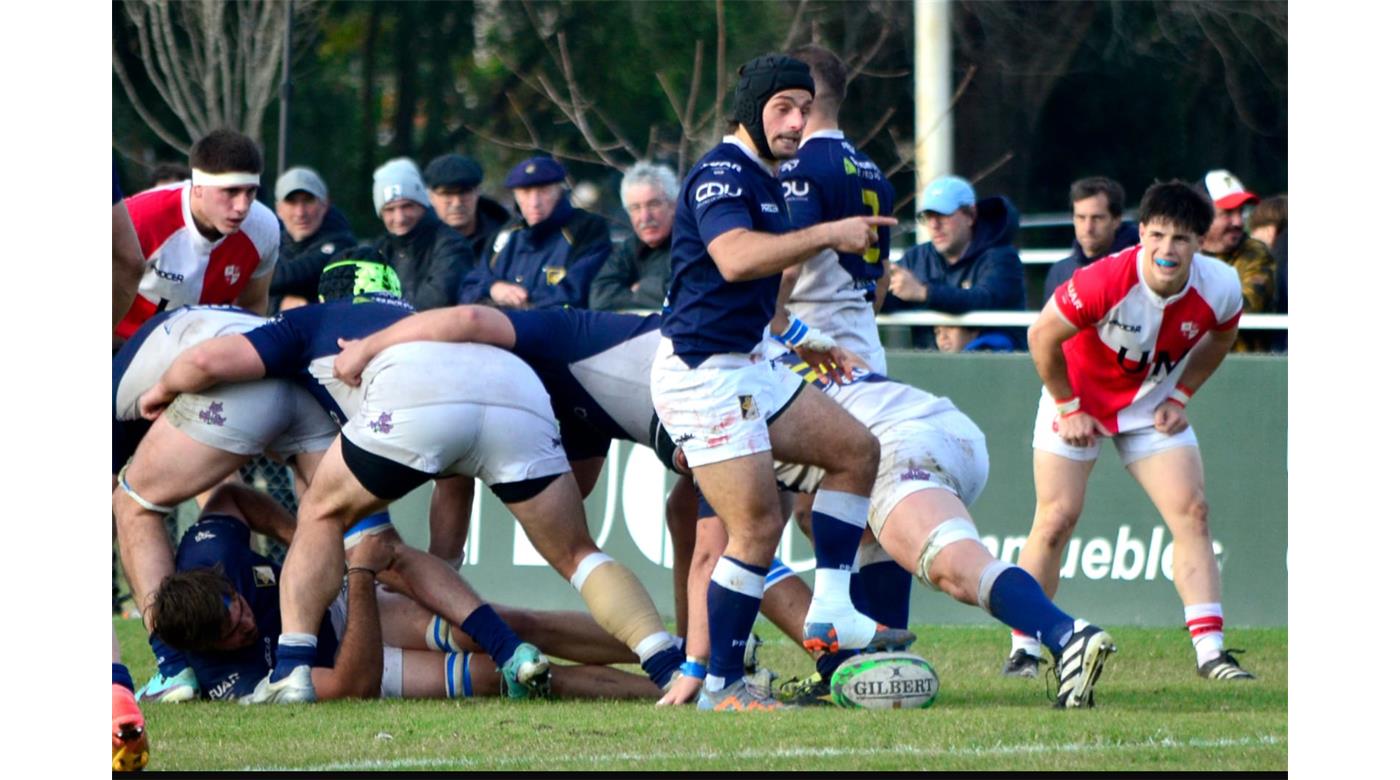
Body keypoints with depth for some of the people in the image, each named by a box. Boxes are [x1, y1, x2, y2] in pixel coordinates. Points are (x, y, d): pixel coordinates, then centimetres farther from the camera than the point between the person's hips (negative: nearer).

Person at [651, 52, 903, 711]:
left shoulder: (765, 182, 19)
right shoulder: (722, 174, -13)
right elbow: (736, 258, -32)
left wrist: (793, 347, 23)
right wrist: (830, 234, -29)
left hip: (745, 369, 10)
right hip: (702, 370, -10)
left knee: (856, 450, 11)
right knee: (757, 527, -12)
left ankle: (829, 613, 7)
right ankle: (722, 686, -4)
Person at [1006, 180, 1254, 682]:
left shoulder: (1220, 289, -19)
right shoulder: (1105, 282, -32)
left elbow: (1220, 338, 5)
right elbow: (1043, 335, -19)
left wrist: (1180, 397, -2)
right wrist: (1068, 408, -12)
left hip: (1152, 406, 3)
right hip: (1080, 398, -3)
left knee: (1191, 513, -9)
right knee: (1057, 518, -10)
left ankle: (1209, 650, -8)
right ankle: (1023, 649, 2)